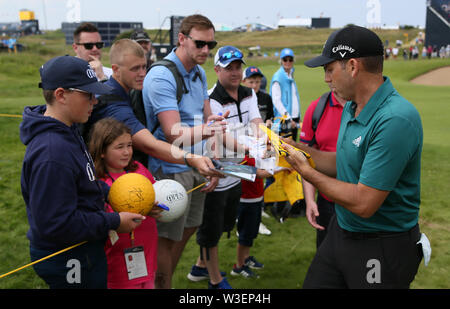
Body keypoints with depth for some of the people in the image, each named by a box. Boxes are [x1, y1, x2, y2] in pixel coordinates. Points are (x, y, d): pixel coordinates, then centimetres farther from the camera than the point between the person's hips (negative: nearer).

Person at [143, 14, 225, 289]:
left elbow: (208, 119, 10)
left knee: (188, 228, 19)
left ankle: (168, 280, 38)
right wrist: (203, 130, -46)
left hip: (197, 166, 8)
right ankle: (162, 285, 20)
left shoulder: (200, 73, 7)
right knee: (167, 238, 2)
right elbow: (174, 134, -27)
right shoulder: (161, 77, -19)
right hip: (171, 170, -8)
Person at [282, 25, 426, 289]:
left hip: (382, 248, -8)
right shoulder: (352, 107, 3)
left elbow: (364, 203, -27)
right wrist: (300, 149, 4)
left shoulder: (395, 119, -27)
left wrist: (307, 172, -16)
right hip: (340, 232, 8)